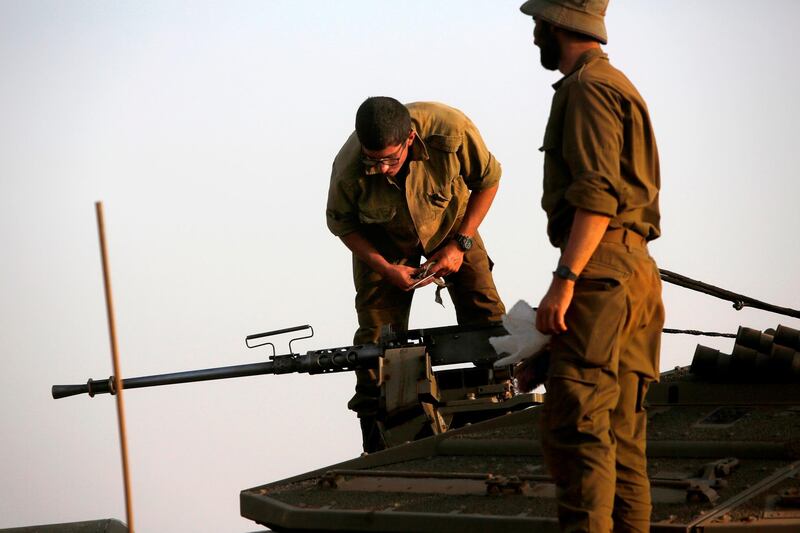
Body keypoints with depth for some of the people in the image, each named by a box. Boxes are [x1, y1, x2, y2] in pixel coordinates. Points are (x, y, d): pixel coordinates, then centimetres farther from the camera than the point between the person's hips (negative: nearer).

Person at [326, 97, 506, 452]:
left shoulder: (451, 130, -36)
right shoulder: (348, 170, -34)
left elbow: (488, 179, -15)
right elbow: (340, 223, -11)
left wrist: (460, 244, -19)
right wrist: (385, 268, -21)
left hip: (450, 222, 1)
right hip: (384, 240, -1)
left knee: (486, 315, -8)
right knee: (378, 330, -8)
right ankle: (377, 439, -1)